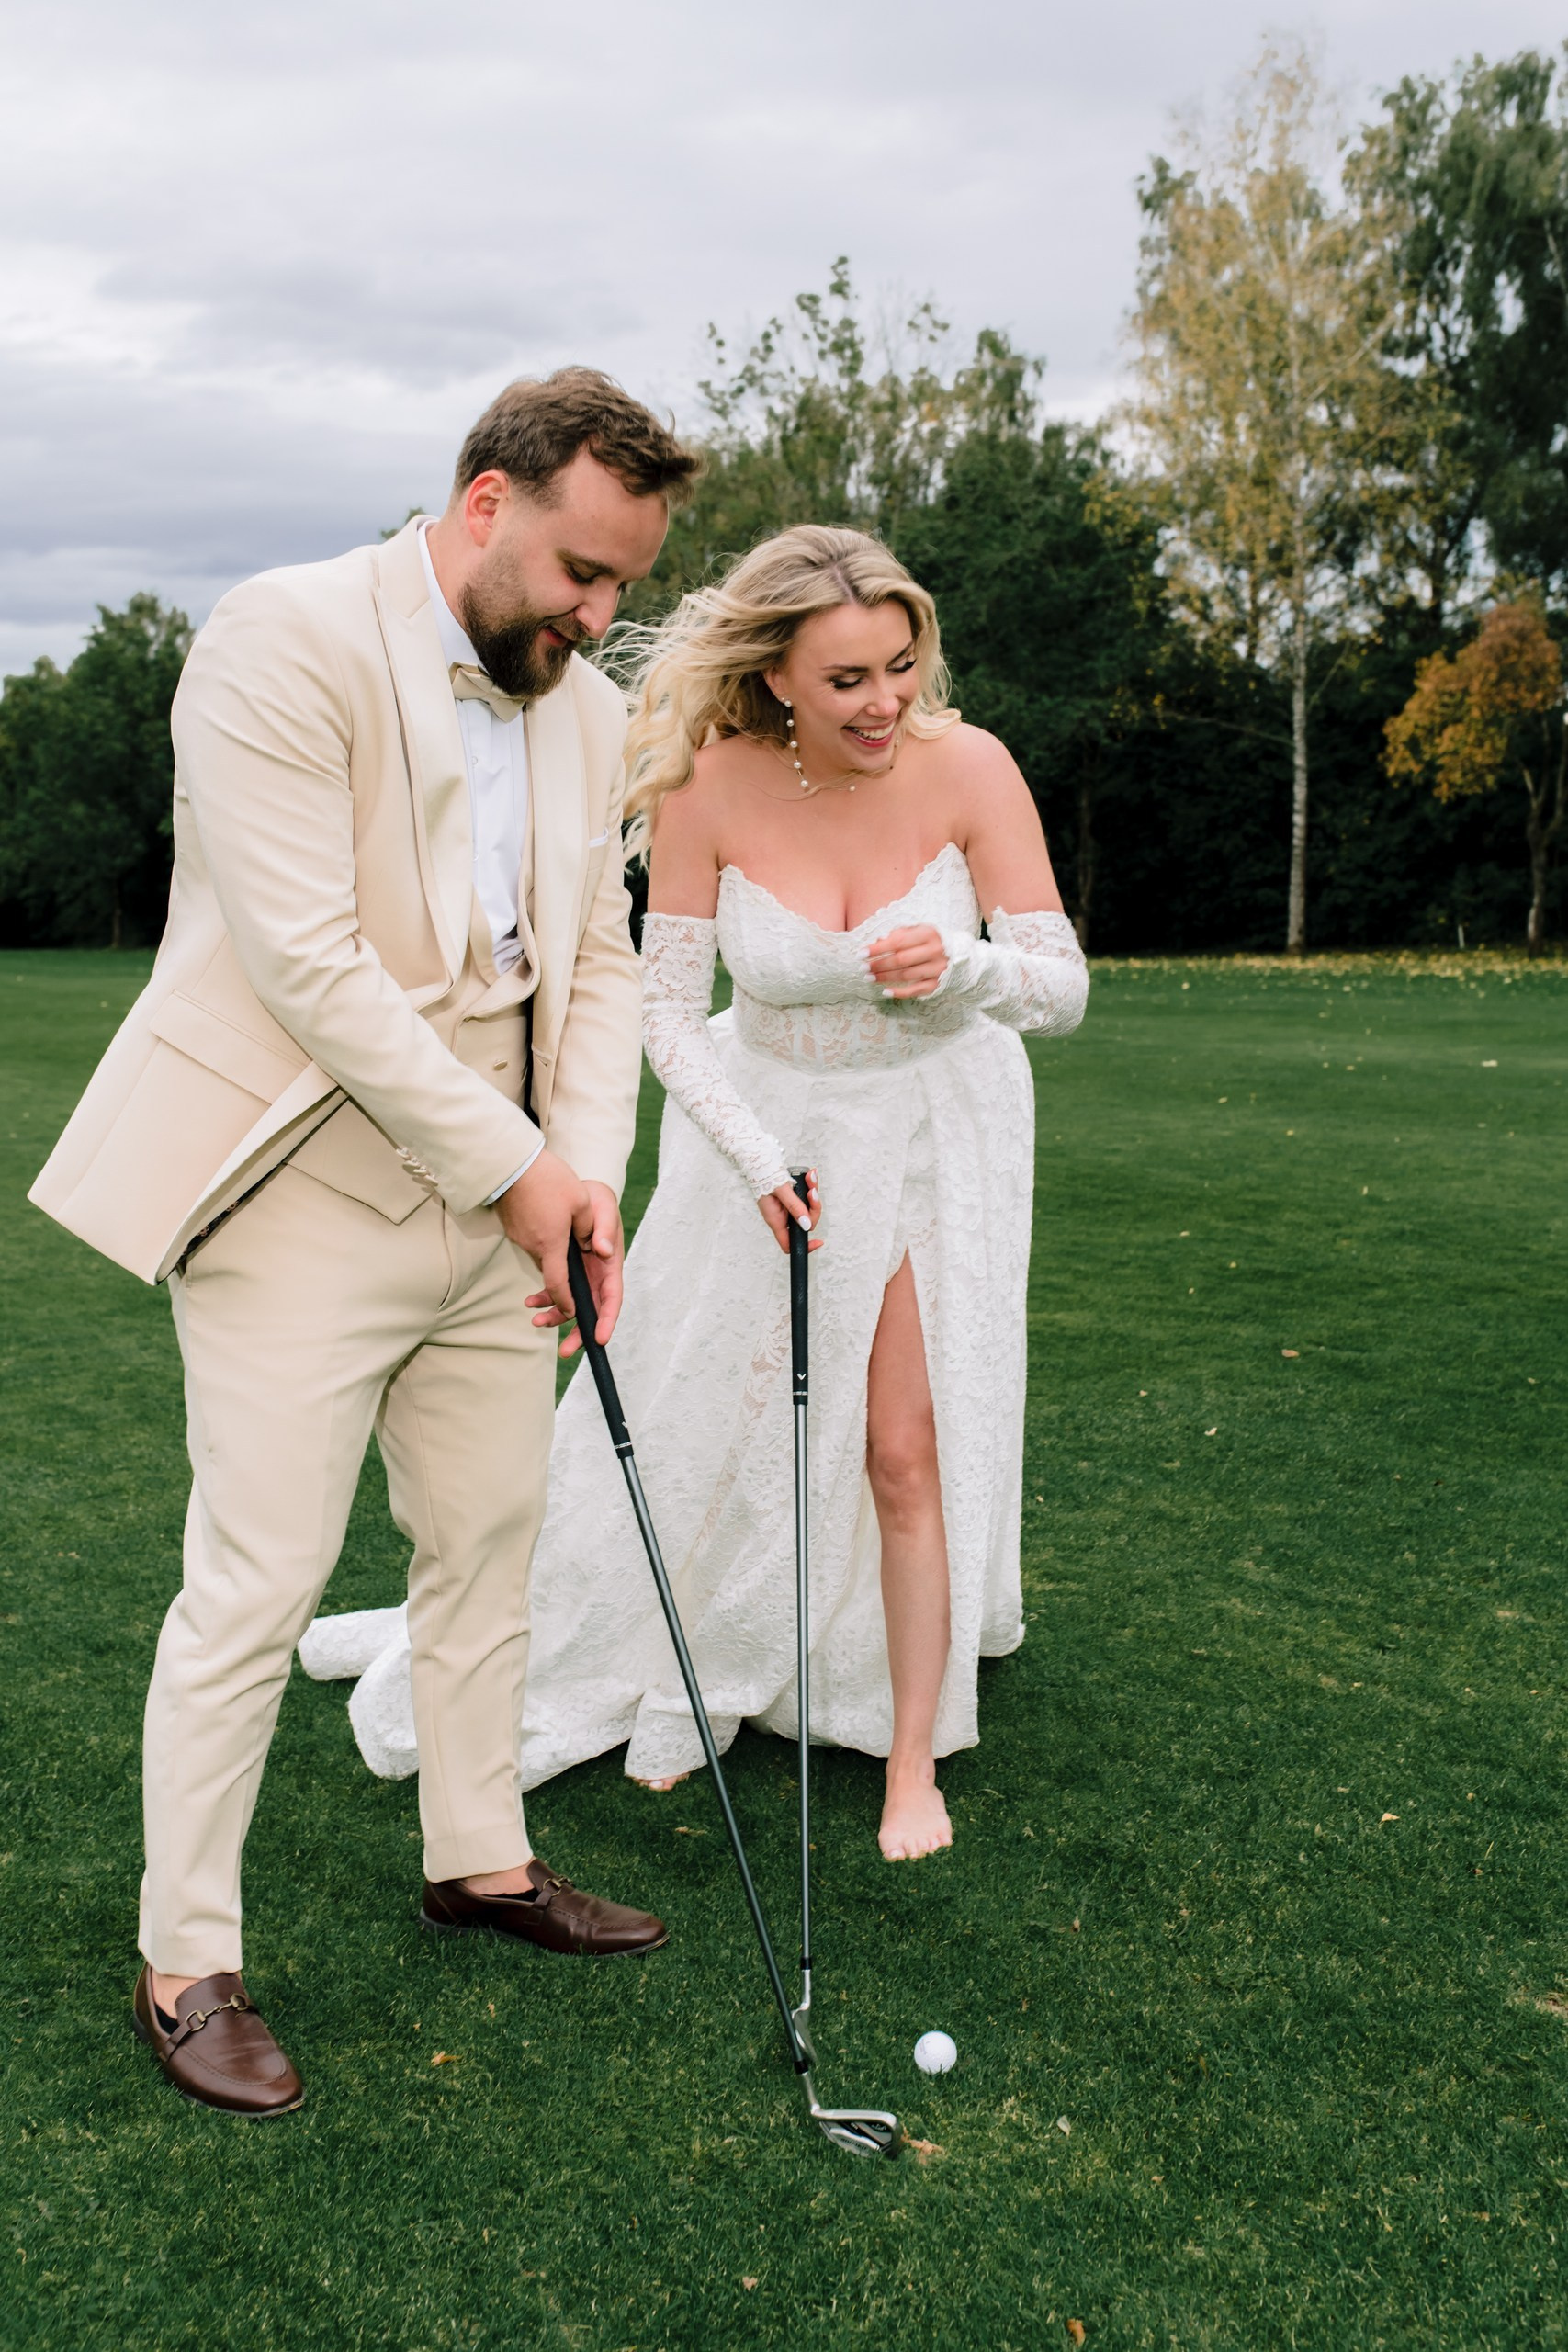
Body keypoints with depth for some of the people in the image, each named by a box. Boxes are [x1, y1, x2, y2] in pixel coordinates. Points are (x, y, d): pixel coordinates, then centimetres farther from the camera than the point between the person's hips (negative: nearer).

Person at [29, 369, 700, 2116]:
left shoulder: (586, 711, 9)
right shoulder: (286, 642, -15)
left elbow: (598, 958, 11)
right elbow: (309, 964, -21)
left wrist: (585, 1168, -5)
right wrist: (511, 1165, -17)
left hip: (497, 1197, 7)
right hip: (305, 1198, -7)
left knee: (488, 1549, 16)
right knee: (256, 1586, -2)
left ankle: (480, 1859, 35)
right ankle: (183, 1961, 15)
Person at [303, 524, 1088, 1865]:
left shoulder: (967, 769, -21)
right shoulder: (711, 787, -21)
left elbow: (1064, 986, -17)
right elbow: (669, 1010, -13)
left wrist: (958, 966, -37)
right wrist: (759, 1160, -24)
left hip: (935, 1124, -1)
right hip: (766, 1122, 2)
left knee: (909, 1447, -3)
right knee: (701, 1414, 13)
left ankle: (916, 1761, 16)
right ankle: (679, 1676, 40)